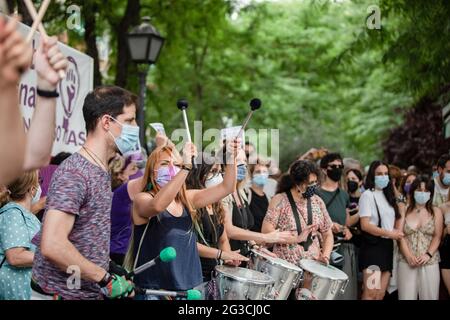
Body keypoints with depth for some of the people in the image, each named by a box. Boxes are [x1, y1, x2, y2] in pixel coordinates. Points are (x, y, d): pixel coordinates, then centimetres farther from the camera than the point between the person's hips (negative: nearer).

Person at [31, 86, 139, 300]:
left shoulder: (102, 172, 11)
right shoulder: (74, 173, -18)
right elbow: (52, 246, -27)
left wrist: (113, 270, 9)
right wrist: (106, 279, -21)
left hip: (90, 292, 9)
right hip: (60, 292, -8)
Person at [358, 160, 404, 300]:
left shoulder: (388, 195, 16)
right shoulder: (367, 195, -6)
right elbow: (365, 225, -14)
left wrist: (396, 233, 2)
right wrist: (390, 234, -12)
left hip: (387, 246, 7)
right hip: (373, 246, -7)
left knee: (381, 294, 6)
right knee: (371, 294, -12)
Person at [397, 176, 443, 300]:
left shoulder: (436, 212, 9)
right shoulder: (404, 211, 7)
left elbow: (437, 237, 2)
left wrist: (428, 255, -12)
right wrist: (409, 256, -13)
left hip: (430, 262, 1)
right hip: (406, 261, 0)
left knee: (429, 297, 1)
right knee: (407, 297, -3)